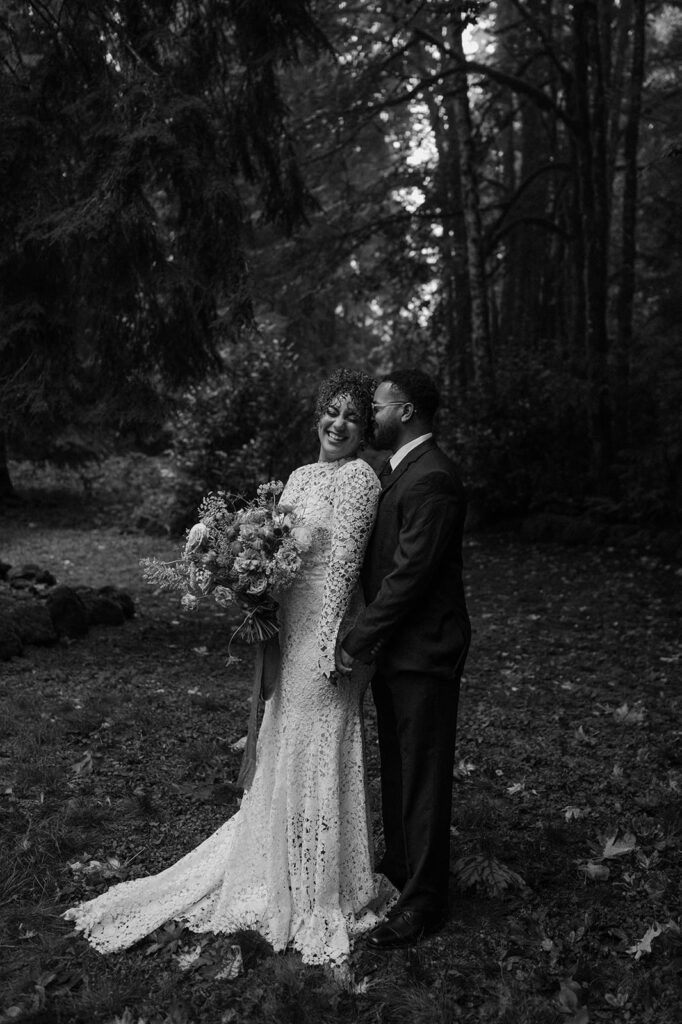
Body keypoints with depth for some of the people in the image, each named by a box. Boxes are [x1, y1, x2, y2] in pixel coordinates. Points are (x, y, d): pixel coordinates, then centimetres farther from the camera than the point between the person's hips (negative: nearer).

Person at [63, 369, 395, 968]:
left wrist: (330, 646, -19)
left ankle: (327, 901, 21)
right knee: (283, 752, 17)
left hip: (324, 635, -7)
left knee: (318, 754, 2)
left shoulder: (360, 477, -10)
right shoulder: (300, 476, 14)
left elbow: (343, 563, -16)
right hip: (289, 634, 7)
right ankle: (282, 875, 37)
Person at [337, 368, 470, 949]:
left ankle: (424, 901, 19)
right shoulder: (401, 471, 12)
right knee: (396, 767, 21)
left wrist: (358, 642, -17)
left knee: (424, 775, 4)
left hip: (423, 651, -9)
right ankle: (399, 866, 39)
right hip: (394, 648, 10)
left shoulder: (431, 479, -21)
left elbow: (409, 573, -23)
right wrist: (366, 639, 10)